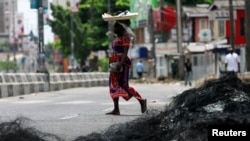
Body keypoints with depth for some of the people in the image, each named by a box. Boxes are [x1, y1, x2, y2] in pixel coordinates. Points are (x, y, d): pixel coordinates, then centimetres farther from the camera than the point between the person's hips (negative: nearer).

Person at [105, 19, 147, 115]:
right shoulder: (117, 39, 19)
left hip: (123, 64, -10)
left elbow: (125, 52, -19)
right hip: (116, 64, 10)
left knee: (123, 85, -12)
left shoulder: (125, 38, -9)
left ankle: (141, 100, 3)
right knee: (114, 86, 3)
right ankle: (116, 109, 3)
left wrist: (120, 64, -29)